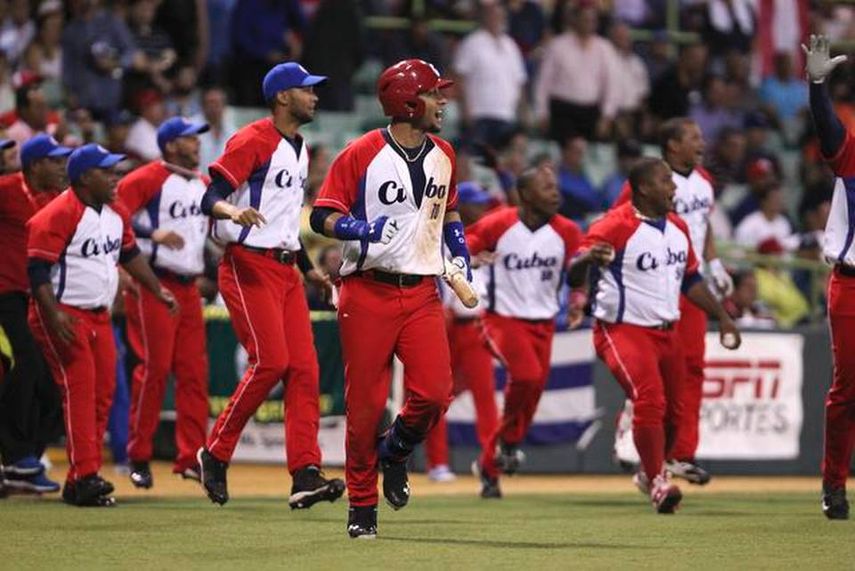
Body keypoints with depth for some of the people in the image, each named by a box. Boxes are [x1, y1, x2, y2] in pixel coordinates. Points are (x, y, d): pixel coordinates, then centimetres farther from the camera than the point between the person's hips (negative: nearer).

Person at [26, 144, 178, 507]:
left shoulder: (115, 213, 10)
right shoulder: (57, 216, -17)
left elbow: (130, 254, 26)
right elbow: (38, 269, -21)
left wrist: (157, 290, 24)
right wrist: (54, 314, -30)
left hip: (99, 316, 9)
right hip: (64, 317, -9)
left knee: (103, 392, 5)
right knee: (79, 388, -17)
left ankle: (82, 481, 9)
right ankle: (84, 476, -23)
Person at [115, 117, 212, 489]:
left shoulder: (203, 184, 17)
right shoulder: (147, 179, -8)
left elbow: (214, 219, 32)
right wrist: (152, 234, -25)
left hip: (189, 287, 7)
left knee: (194, 370, 2)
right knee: (154, 367, -8)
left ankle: (191, 456, 4)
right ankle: (139, 457, 1)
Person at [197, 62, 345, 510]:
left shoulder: (300, 150, 19)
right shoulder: (252, 142, -9)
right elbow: (210, 195, -17)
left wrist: (308, 267, 25)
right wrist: (232, 211, -38)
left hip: (285, 268, 9)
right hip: (248, 265, -9)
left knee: (304, 368, -3)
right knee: (270, 361, -16)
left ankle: (306, 476, -7)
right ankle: (216, 454, -1)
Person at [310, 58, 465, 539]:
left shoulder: (443, 156, 10)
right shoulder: (362, 154, -8)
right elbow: (323, 215, -6)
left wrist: (459, 247, 11)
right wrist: (359, 229, -24)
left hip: (422, 294, 4)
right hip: (368, 294, -4)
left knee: (435, 392, -12)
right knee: (366, 404, -1)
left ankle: (395, 454, 20)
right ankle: (363, 505, 12)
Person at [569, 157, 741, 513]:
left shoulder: (677, 227, 9)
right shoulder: (615, 226, -15)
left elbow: (691, 280, 22)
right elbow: (573, 275, -21)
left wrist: (723, 317, 19)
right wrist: (587, 258, -44)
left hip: (668, 333, 8)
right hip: (624, 331, -8)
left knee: (675, 410, 12)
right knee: (649, 401, -23)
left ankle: (651, 473, 35)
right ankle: (657, 483, -16)